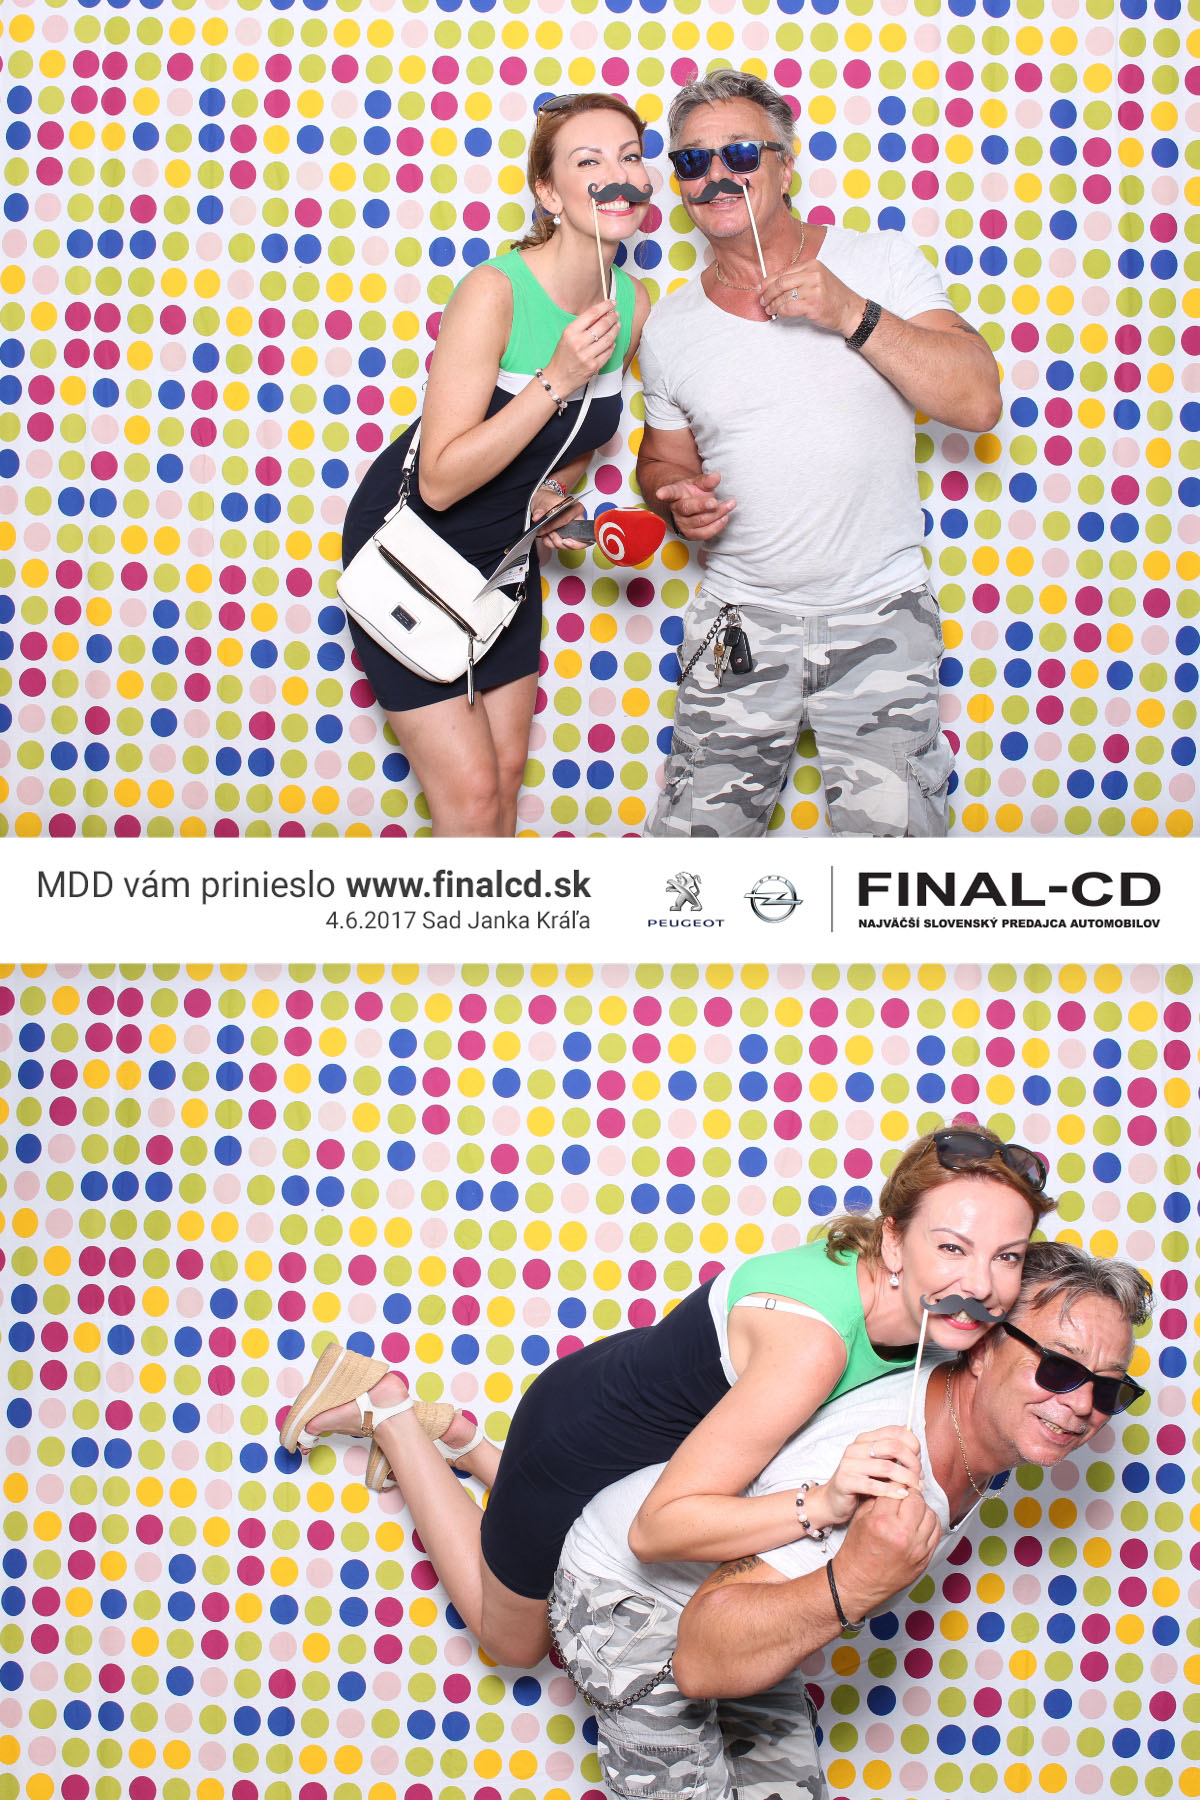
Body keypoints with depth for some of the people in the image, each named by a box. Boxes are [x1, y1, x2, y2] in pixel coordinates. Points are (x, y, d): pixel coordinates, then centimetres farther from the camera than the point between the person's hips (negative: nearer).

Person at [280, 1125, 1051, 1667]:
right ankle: (390, 1413, 26)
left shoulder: (918, 1303, -19)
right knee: (515, 1640, 24)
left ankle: (454, 1437, 37)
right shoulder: (811, 1341, -43)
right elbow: (661, 1525, -42)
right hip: (576, 1449, -7)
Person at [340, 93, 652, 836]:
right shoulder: (495, 293, -27)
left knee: (507, 772, 13)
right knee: (472, 792, -6)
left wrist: (552, 493, -6)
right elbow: (441, 480, -29)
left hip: (504, 552, 7)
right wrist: (556, 379, -34)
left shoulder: (633, 305, -7)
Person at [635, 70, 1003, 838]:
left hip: (878, 617, -2)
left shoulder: (881, 264, 0)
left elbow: (978, 401, -10)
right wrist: (677, 498, -4)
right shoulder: (671, 326, 7)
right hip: (739, 623, 3)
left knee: (890, 827, -13)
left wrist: (852, 315, -18)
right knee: (692, 835, 0)